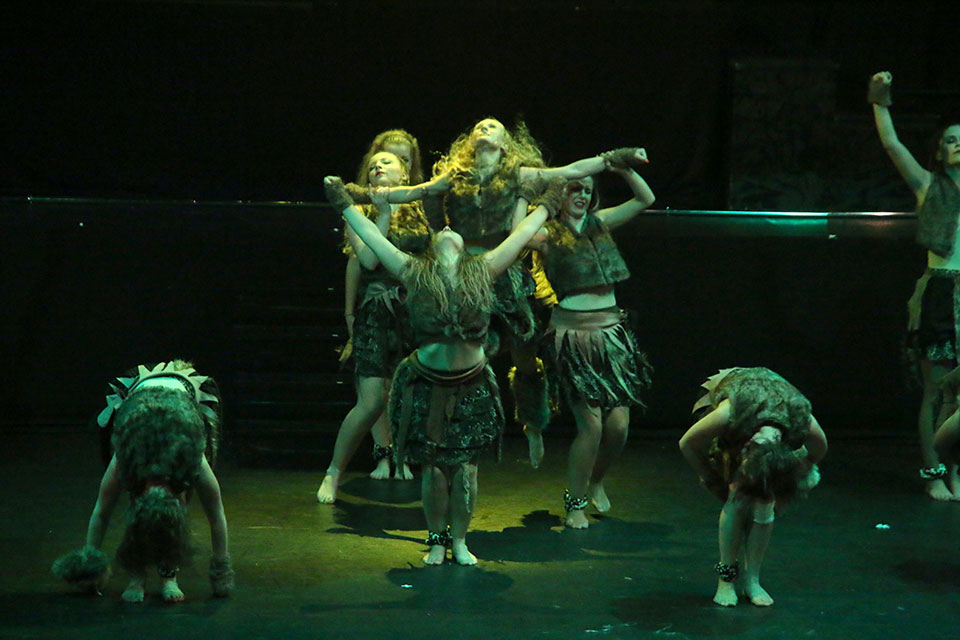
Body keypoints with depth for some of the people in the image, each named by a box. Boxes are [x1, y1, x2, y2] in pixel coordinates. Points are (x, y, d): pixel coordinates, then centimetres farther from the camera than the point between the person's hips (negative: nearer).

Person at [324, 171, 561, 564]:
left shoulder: (483, 271, 4)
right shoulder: (415, 274, 2)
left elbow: (520, 236, 14)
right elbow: (372, 237, 8)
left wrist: (544, 206, 22)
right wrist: (346, 206, 14)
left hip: (472, 386, 1)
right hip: (427, 384, -1)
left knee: (465, 470, 3)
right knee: (433, 470, 4)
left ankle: (460, 542, 20)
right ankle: (436, 541, 22)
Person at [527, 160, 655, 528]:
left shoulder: (599, 223, 13)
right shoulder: (548, 233, -2)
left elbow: (645, 198, 14)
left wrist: (622, 168, 1)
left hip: (612, 335, 5)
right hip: (572, 338, -5)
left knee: (619, 425, 2)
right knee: (591, 426, -9)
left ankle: (595, 481, 32)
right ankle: (574, 503, 12)